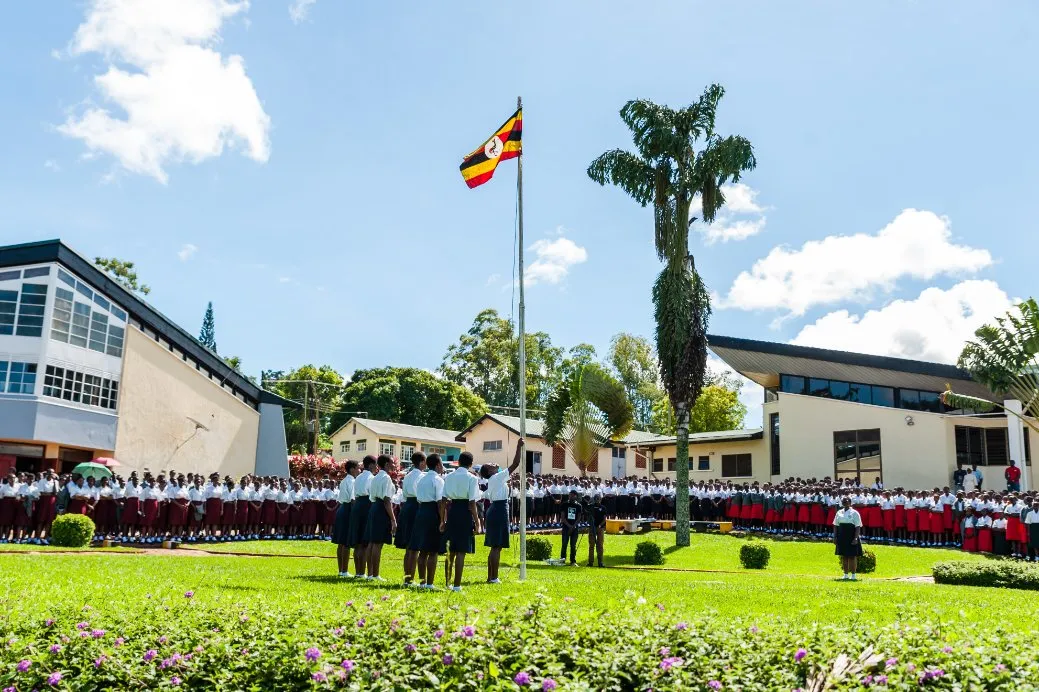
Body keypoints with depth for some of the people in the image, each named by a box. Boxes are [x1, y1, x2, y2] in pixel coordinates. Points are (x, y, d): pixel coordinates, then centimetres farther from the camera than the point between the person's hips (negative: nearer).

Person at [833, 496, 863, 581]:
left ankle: (853, 575, 9)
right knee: (844, 556, 9)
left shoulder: (854, 513, -5)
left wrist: (856, 538, -17)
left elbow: (858, 527, -9)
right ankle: (846, 574, 18)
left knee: (852, 556, 0)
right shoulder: (839, 513, 9)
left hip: (851, 538, -5)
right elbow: (835, 526, 11)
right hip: (842, 538, 5)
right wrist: (835, 537, 5)